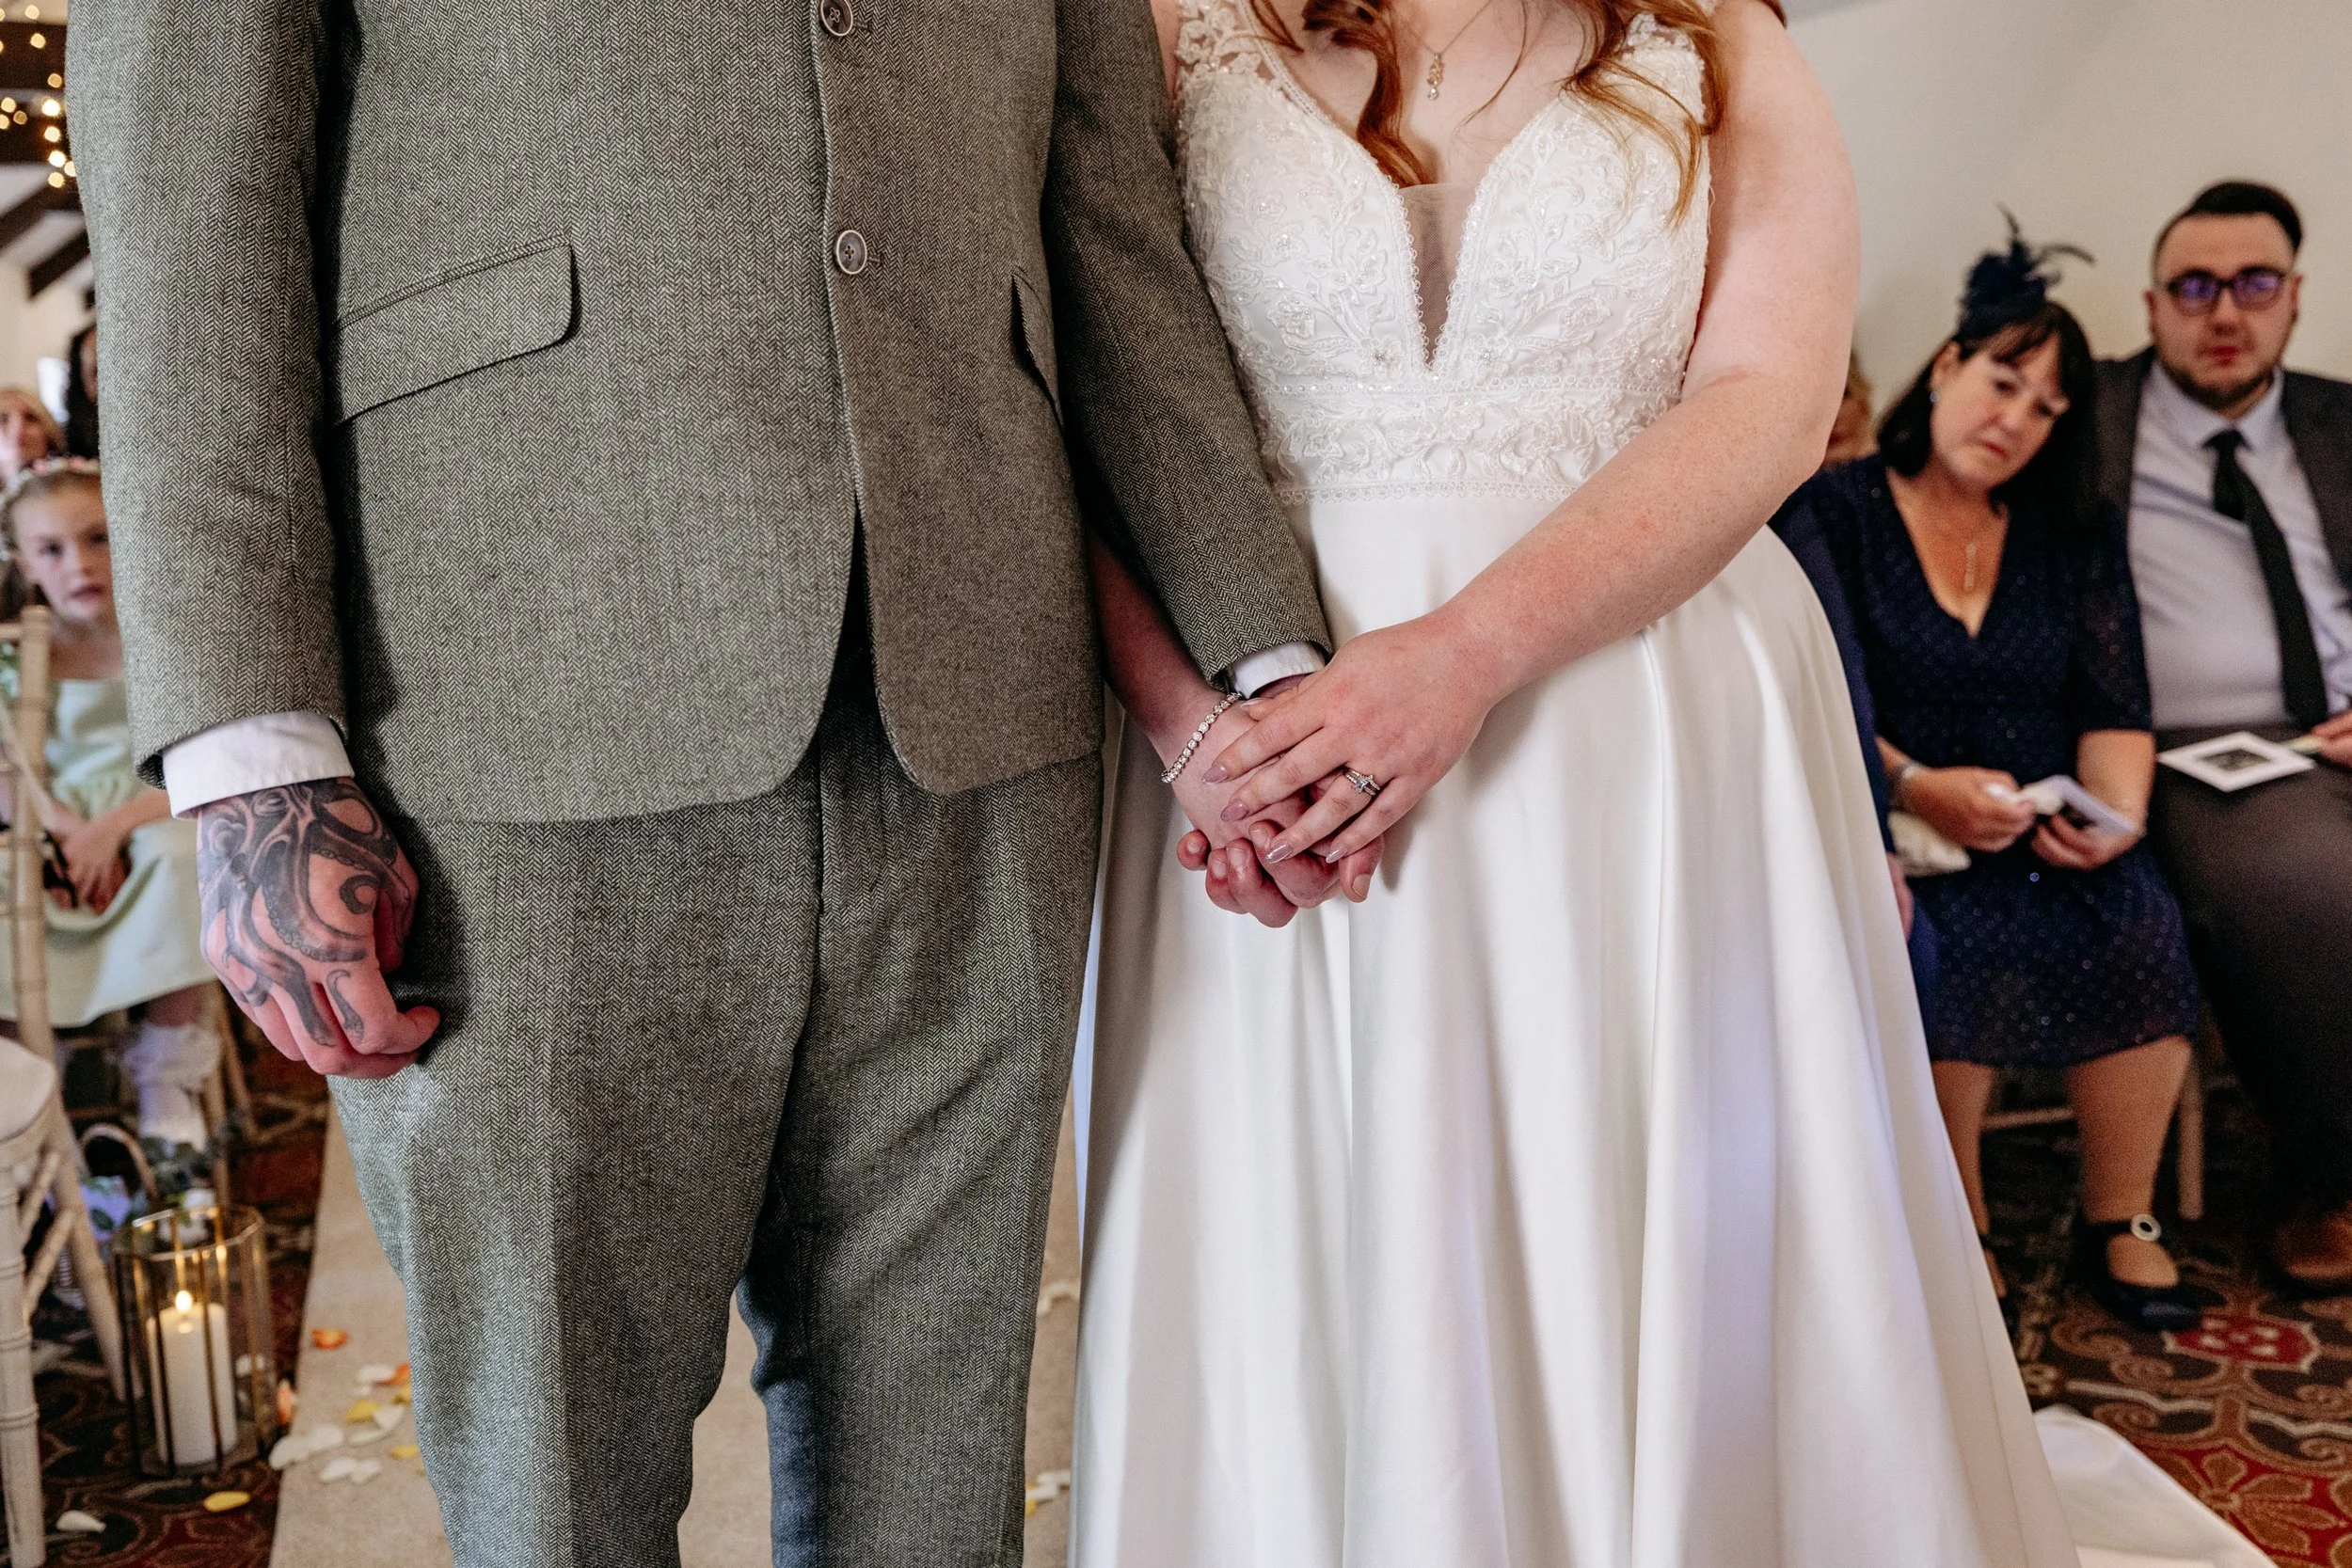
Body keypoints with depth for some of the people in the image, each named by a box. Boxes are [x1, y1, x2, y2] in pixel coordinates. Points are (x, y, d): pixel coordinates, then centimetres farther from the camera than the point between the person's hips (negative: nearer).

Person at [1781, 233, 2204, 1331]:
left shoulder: (2077, 538, 17)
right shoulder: (1835, 512, 3)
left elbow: (2116, 711, 9)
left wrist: (2117, 816, -11)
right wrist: (1916, 786, -21)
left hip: (2049, 838, 4)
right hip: (1896, 831, -3)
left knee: (2141, 923, -26)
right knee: (1951, 942, -33)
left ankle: (2121, 1217, -8)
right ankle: (1958, 1226, -14)